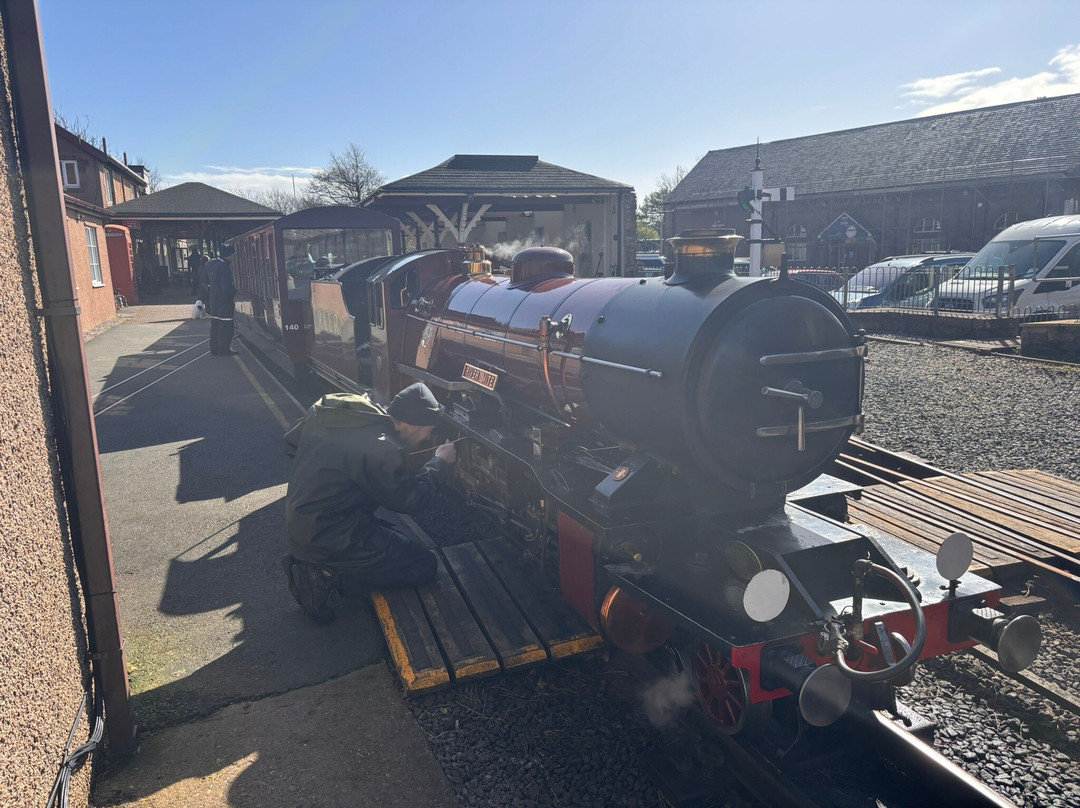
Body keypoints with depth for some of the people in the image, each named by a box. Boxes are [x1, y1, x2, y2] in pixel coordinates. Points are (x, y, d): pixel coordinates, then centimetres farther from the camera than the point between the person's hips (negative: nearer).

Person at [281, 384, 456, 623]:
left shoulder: (328, 409, 1)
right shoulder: (383, 450, -23)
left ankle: (310, 565, 11)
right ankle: (329, 578, -5)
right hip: (330, 539, -9)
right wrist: (439, 464, 2)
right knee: (424, 566, -3)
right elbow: (411, 501, -10)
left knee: (394, 538, 26)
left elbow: (291, 443, 16)